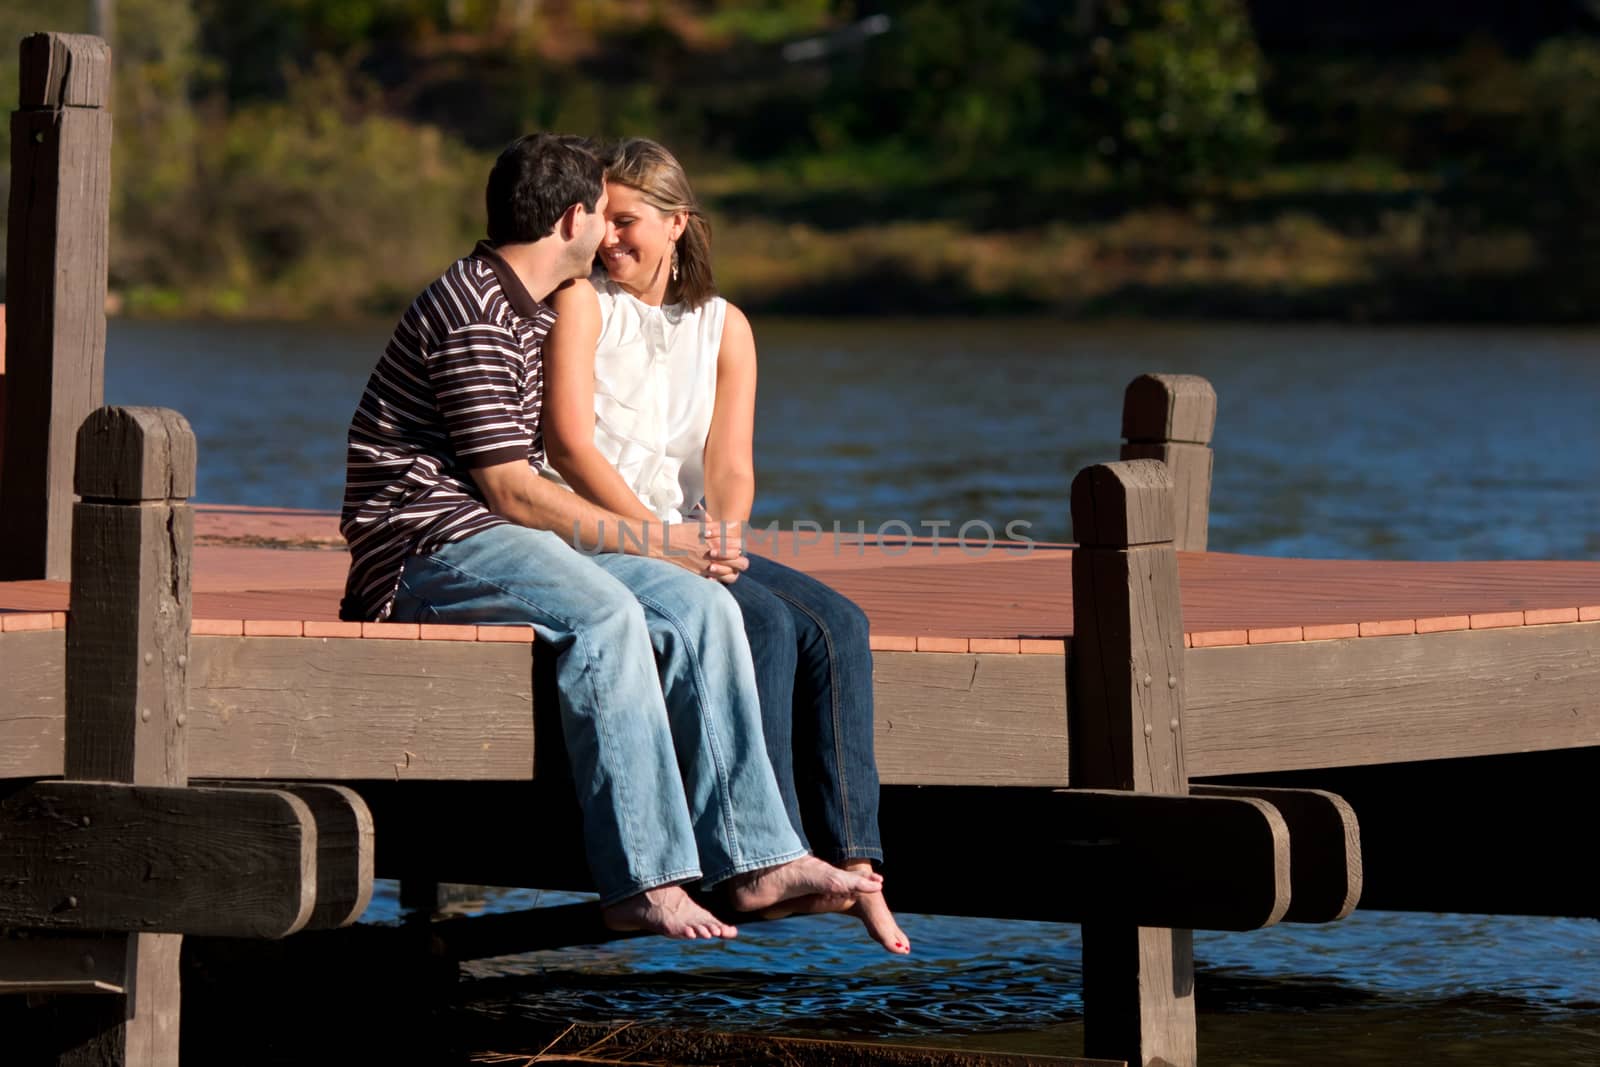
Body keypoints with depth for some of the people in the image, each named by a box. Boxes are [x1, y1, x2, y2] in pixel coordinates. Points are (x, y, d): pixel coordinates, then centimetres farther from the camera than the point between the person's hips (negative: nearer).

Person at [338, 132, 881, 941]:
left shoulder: (532, 315, 22)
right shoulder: (475, 316, -13)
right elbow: (512, 492, -16)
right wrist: (648, 543, -9)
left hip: (507, 541, 10)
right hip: (430, 547, -10)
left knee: (698, 603, -10)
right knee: (603, 615, -35)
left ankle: (754, 858, -18)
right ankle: (642, 882, -39)